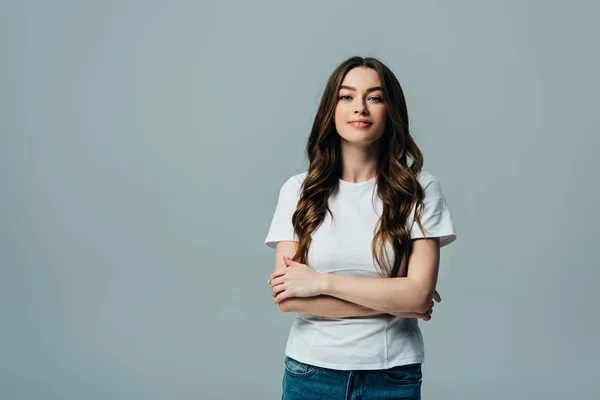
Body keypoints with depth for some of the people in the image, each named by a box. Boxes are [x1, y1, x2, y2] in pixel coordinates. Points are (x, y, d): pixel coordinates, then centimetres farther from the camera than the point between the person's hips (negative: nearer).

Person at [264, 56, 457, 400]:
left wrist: (322, 281, -14)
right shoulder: (298, 190, -3)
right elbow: (287, 298, -10)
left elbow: (419, 294, -14)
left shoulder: (420, 189, -6)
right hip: (311, 370, 1)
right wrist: (391, 301, -11)